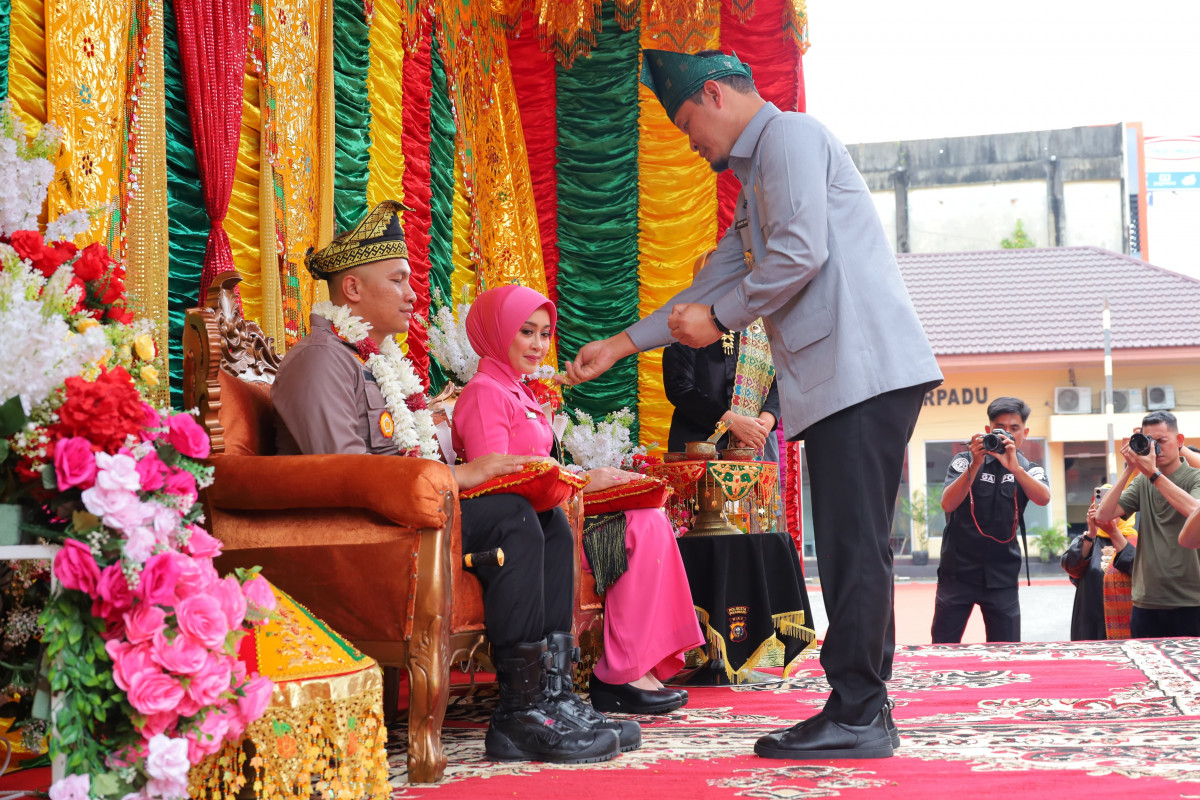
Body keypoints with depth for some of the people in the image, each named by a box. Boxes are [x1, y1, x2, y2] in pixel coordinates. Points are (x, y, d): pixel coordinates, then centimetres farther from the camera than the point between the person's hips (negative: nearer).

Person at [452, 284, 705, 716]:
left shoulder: (519, 392, 26)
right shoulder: (484, 392, -6)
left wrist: (598, 479, 3)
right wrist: (581, 481, -15)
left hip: (547, 517, 9)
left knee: (649, 522, -6)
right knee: (645, 529, -18)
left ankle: (640, 668, -12)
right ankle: (619, 677, -16)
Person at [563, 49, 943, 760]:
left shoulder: (790, 136, -4)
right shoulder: (757, 176, 28)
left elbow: (801, 253, -17)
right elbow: (720, 278, 32)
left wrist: (719, 318, -5)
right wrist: (623, 343, 32)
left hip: (864, 370, -10)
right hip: (841, 380, 10)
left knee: (854, 546, -10)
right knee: (851, 547, 8)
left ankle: (855, 718, -8)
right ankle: (864, 709, 12)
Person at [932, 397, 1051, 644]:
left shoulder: (1029, 469, 4)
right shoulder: (964, 462, 0)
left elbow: (1043, 498, -18)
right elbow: (948, 504, -15)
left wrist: (1014, 467, -33)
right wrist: (975, 464, -25)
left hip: (1002, 575, 1)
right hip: (958, 571, -1)